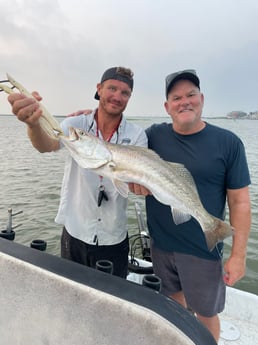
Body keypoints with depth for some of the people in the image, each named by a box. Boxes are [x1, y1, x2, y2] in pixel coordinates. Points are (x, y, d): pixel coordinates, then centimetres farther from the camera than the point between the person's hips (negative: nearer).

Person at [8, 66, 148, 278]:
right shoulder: (76, 124, -6)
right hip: (75, 232, 1)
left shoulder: (136, 135, -6)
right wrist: (34, 123, -47)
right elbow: (48, 145, -25)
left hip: (114, 239, 0)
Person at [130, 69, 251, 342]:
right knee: (173, 299, 25)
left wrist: (238, 254, -10)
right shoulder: (154, 135, -4)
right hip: (160, 244, 3)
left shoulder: (228, 143, -11)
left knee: (205, 313, 16)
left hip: (203, 250, -3)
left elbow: (240, 202, -9)